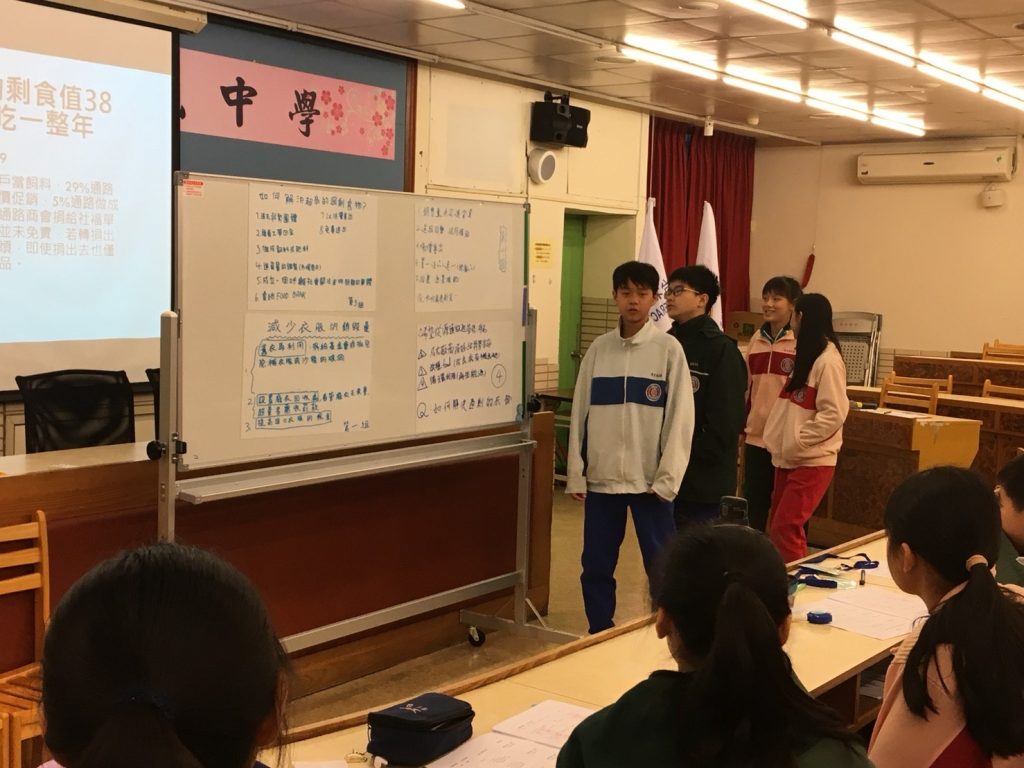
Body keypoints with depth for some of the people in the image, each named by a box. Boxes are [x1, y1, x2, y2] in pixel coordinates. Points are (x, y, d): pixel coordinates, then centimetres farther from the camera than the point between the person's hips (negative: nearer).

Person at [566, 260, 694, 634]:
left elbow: (680, 417, -5)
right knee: (596, 566, 10)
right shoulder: (599, 348, 4)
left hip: (650, 479, -3)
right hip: (601, 477, 3)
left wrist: (667, 478, -10)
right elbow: (580, 413, 6)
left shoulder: (669, 349, -4)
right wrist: (575, 474, 3)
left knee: (662, 567, 4)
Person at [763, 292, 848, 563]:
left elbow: (834, 414, -20)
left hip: (812, 461, -9)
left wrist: (797, 440, -18)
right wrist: (780, 439, 7)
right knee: (777, 528, 11)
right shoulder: (806, 356, 16)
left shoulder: (828, 360, -15)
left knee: (785, 528, -12)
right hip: (789, 458, 9)